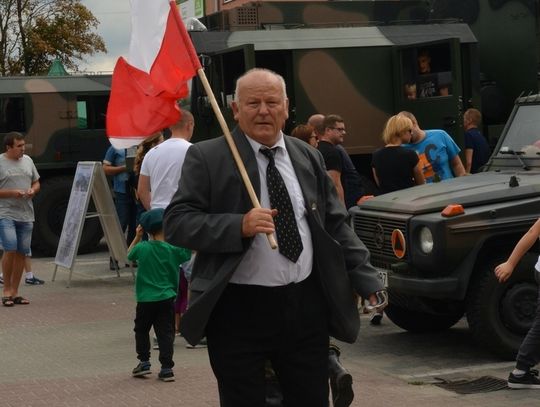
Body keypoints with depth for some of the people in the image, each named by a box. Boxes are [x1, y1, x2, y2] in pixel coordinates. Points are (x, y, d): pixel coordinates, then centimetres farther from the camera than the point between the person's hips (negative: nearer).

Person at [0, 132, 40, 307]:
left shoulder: (27, 160, 12)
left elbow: (36, 182, 21)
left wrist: (33, 190, -1)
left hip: (26, 215, 6)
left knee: (21, 253, 6)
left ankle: (14, 292, 14)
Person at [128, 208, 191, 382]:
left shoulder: (142, 248, -8)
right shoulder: (173, 248, -8)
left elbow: (129, 255, 11)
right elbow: (190, 253, 7)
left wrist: (137, 237, 11)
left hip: (146, 299, 0)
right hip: (167, 298, 0)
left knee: (141, 330, 19)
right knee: (165, 333, 4)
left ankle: (144, 361, 18)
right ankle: (166, 367, 0)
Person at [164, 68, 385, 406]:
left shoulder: (309, 157, 10)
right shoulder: (207, 158, -4)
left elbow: (337, 225, 15)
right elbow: (176, 224, -11)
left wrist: (367, 280, 8)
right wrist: (240, 226, -23)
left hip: (307, 305, 4)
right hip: (239, 311, -4)